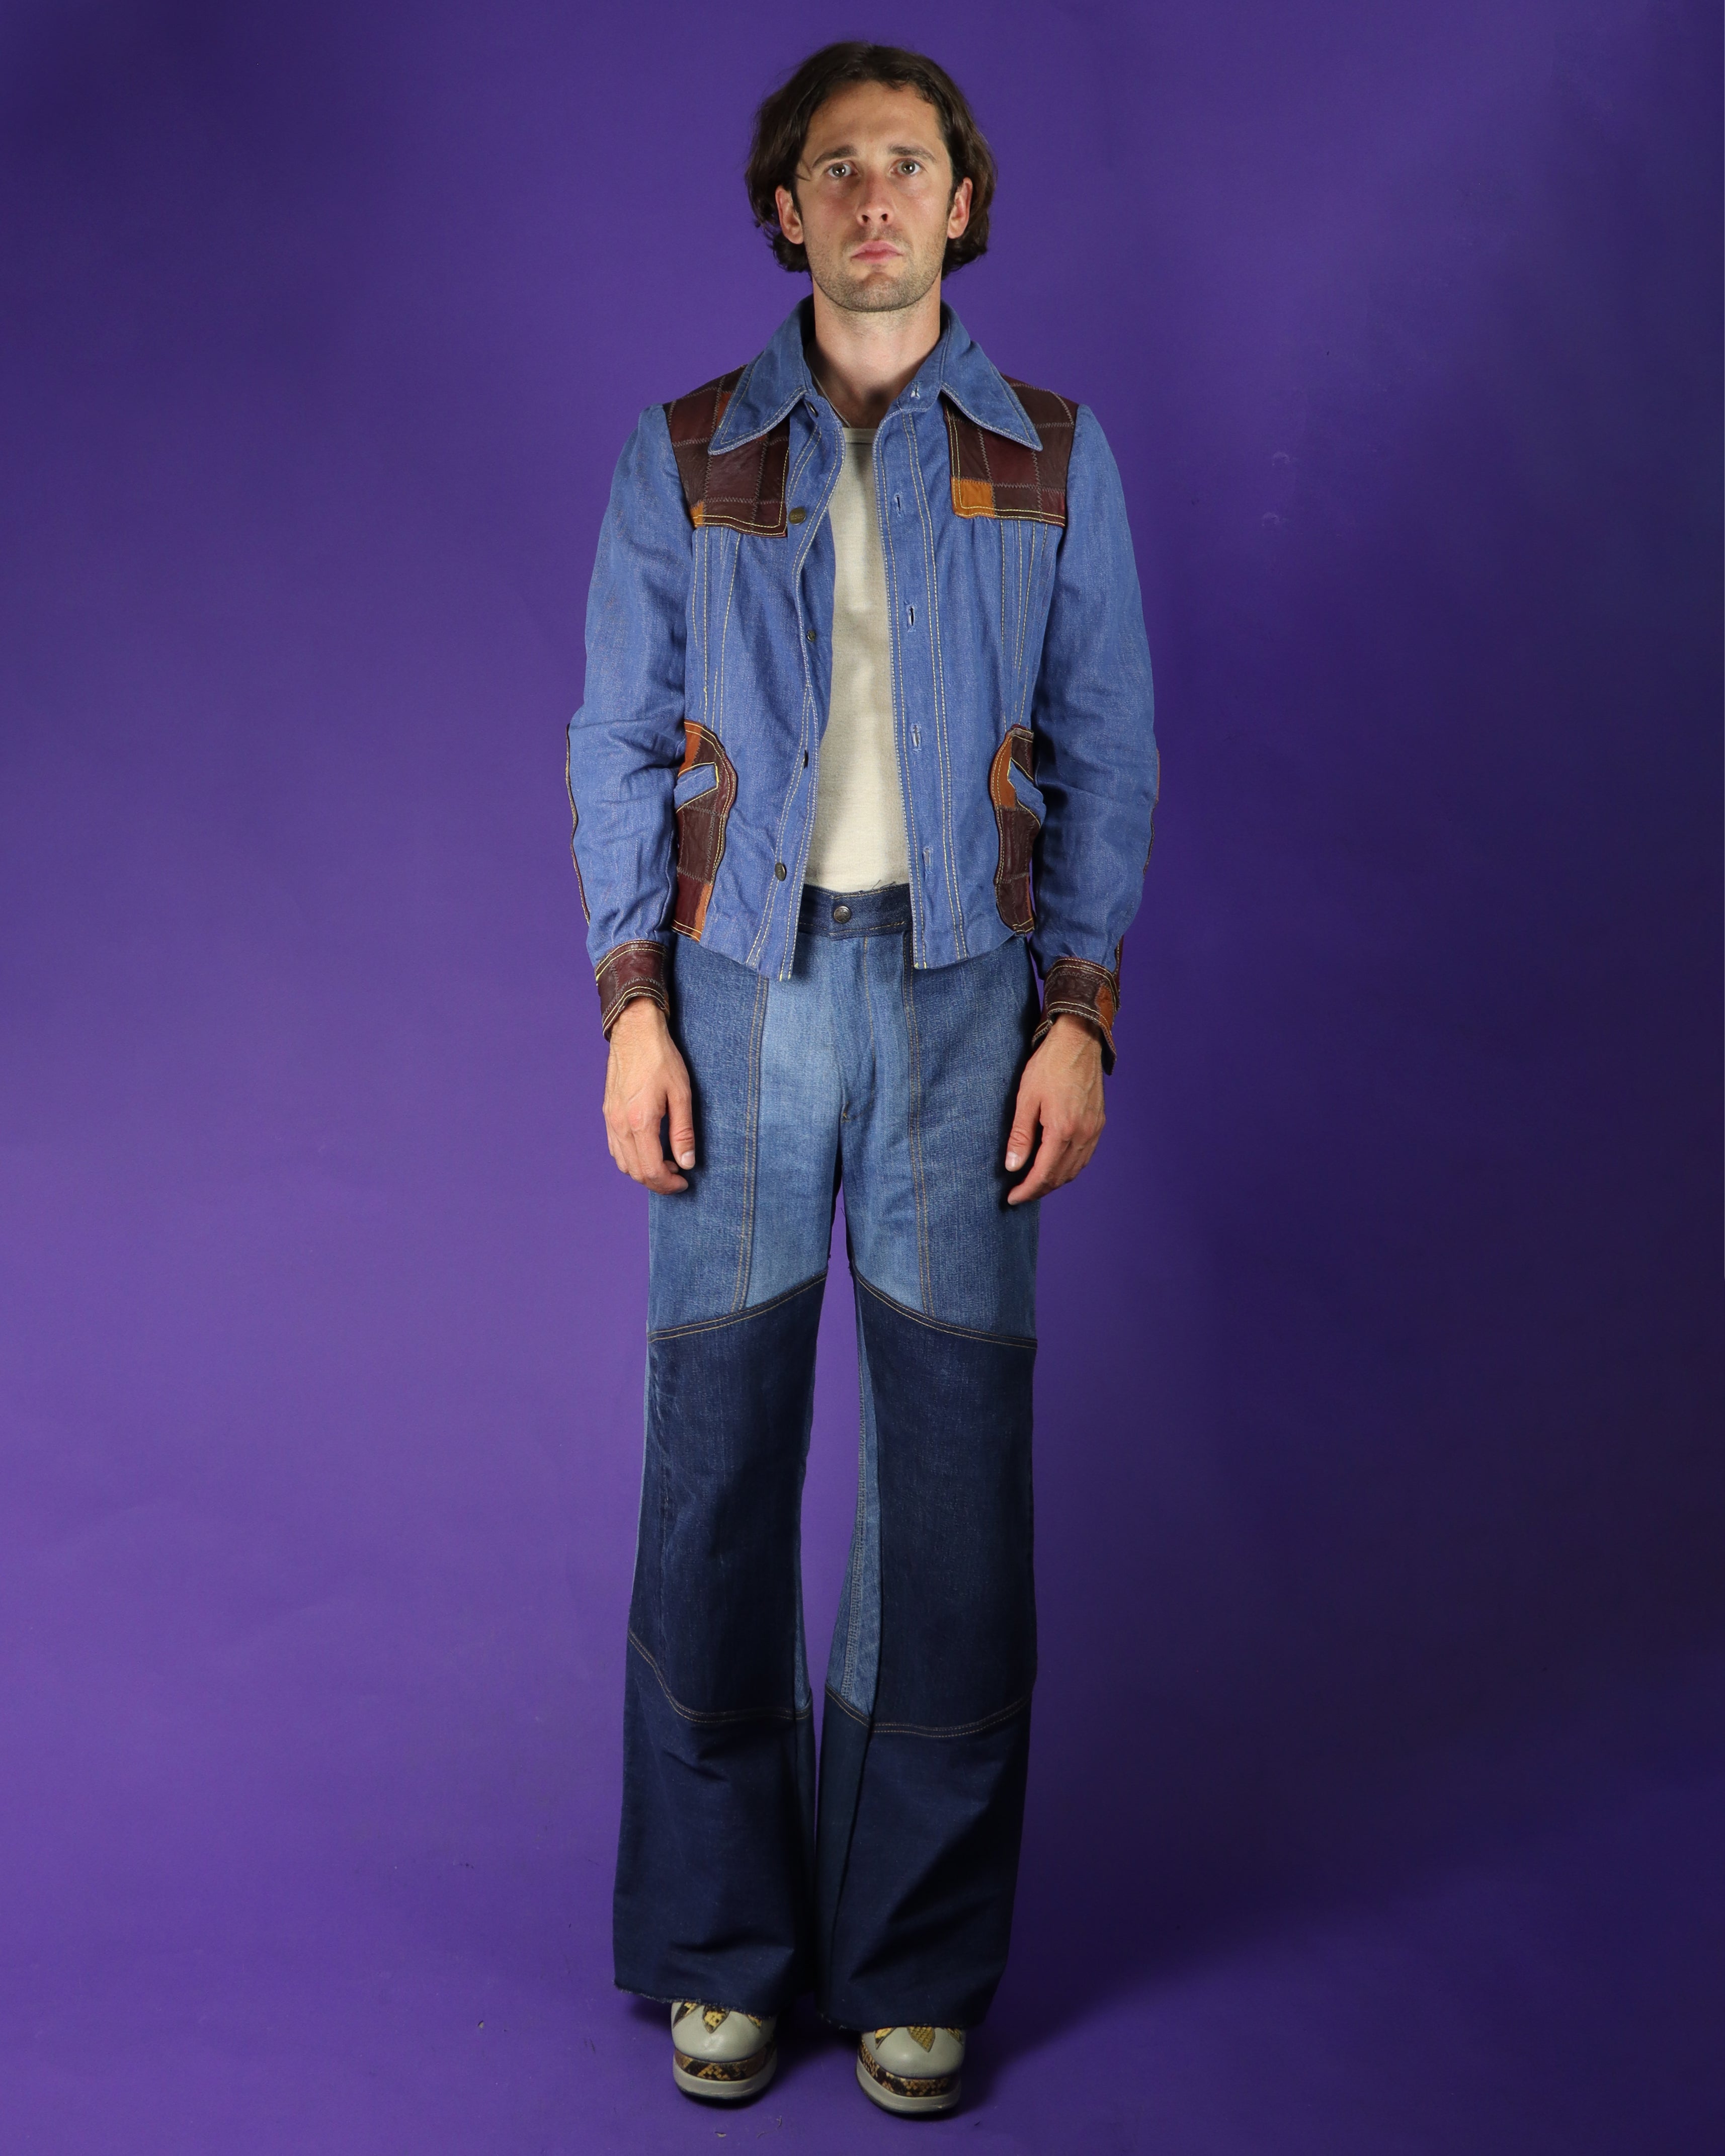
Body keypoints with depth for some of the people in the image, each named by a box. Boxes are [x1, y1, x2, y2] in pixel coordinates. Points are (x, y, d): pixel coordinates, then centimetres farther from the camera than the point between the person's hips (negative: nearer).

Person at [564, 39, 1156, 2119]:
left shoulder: (1053, 457, 7)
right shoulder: (686, 457, 7)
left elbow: (1106, 754, 5)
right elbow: (617, 742, 5)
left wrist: (1081, 1019, -4)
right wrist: (632, 1013, -5)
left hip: (962, 990, 0)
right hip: (740, 988, 0)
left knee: (954, 1465, -1)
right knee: (716, 1458, 0)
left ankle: (919, 1954, 14)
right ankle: (721, 1940, 16)